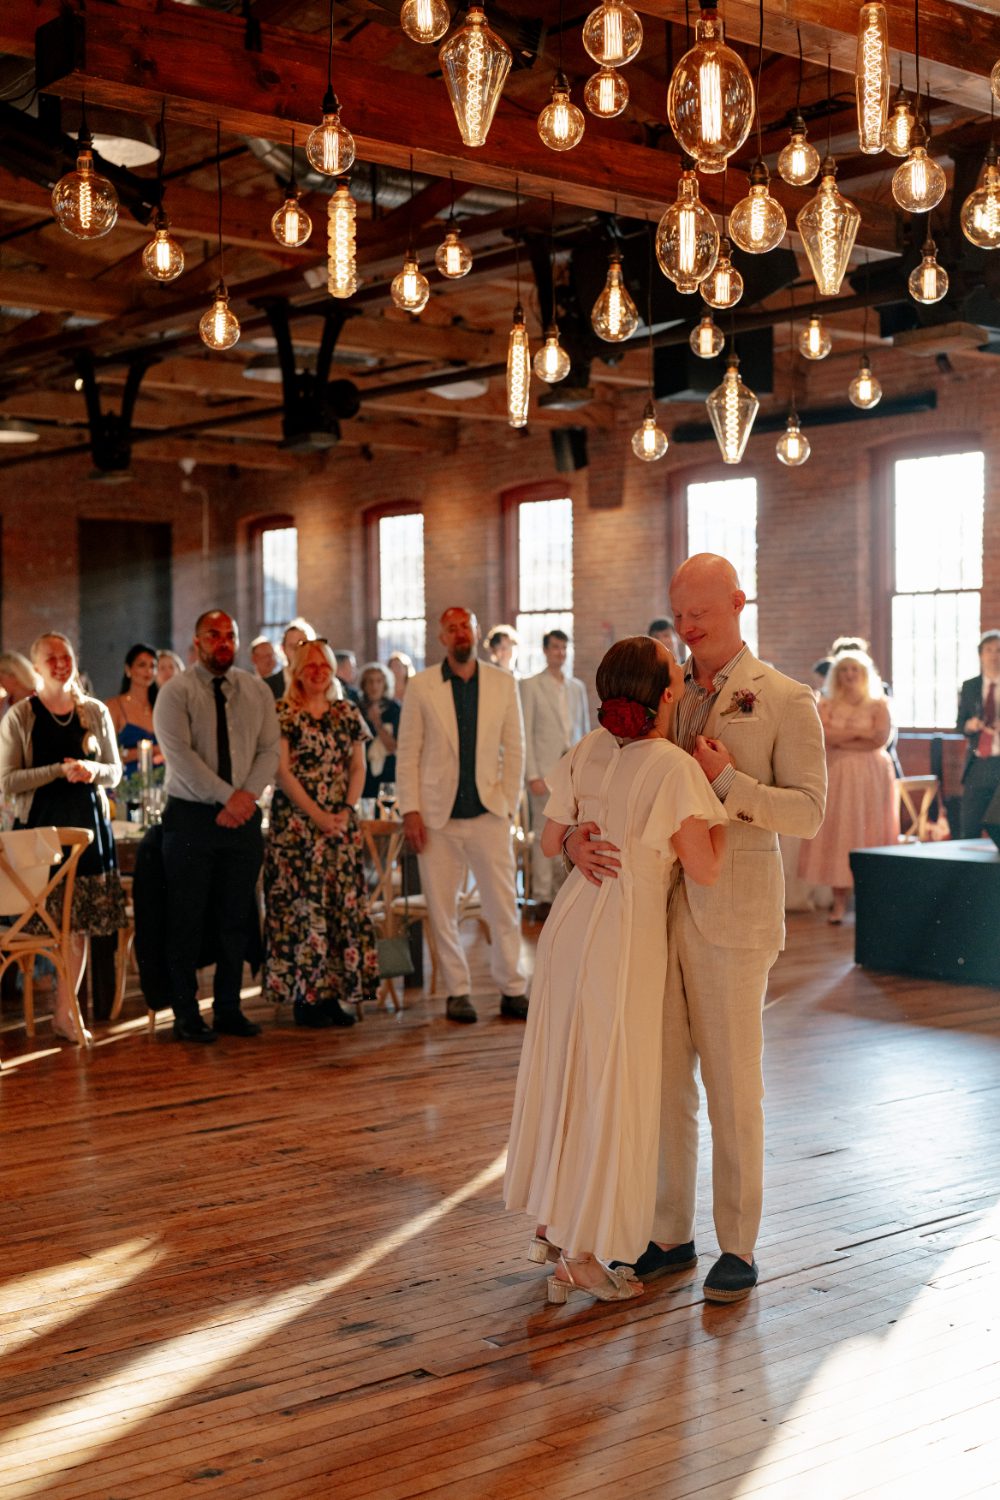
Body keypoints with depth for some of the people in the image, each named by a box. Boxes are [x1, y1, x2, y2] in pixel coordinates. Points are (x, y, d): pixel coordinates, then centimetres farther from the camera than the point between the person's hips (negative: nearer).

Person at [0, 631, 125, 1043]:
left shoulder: (95, 712, 8)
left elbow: (114, 773, 12)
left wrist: (92, 770, -11)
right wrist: (60, 770, -16)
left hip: (88, 824, 3)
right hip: (40, 826, -3)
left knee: (80, 923, 1)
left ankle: (64, 1013, 9)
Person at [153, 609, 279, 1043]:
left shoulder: (256, 691, 9)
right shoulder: (176, 693, -5)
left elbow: (269, 750, 3)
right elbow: (180, 754, -14)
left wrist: (247, 795, -13)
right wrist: (227, 797, -18)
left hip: (242, 816, 4)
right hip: (190, 816, -4)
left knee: (236, 918, 7)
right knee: (186, 920, -1)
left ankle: (229, 1009, 17)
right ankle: (186, 1015, 8)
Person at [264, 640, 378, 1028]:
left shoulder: (347, 713, 12)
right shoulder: (282, 713, -2)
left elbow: (358, 768, 11)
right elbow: (282, 771, -8)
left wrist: (347, 810, -5)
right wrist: (317, 814, -14)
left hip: (340, 821, 5)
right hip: (295, 822, -5)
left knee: (343, 903, 3)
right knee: (301, 903, -5)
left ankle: (332, 993, 10)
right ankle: (304, 997, 0)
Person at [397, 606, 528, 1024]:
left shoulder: (503, 684, 7)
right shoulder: (421, 687, 3)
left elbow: (514, 748, 8)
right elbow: (407, 754, 3)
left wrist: (508, 804, 1)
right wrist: (410, 811, -4)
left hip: (488, 815, 1)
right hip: (437, 817, 0)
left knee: (504, 905, 0)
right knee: (442, 909, 3)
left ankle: (512, 989, 11)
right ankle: (457, 991, 14)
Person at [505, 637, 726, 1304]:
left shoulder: (589, 750, 2)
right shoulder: (674, 768, -17)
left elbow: (551, 841, 9)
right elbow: (706, 868, -12)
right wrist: (720, 785, -4)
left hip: (573, 919, 7)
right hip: (625, 936, -7)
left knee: (563, 1071, 17)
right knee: (610, 1090, 4)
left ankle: (551, 1223, 31)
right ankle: (580, 1256, 12)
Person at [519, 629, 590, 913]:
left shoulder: (577, 686, 14)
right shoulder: (531, 685, 0)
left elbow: (585, 730, 17)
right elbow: (525, 734, -4)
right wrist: (532, 775, -12)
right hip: (546, 770, -4)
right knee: (545, 835, -4)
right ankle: (542, 898, 1)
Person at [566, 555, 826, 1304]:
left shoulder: (786, 701, -4)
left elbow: (807, 811, -6)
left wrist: (727, 781, -19)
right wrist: (578, 836, -12)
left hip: (732, 914, -5)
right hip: (656, 906, 5)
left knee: (733, 1085, 3)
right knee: (662, 1078, 10)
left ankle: (739, 1247, 16)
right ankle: (671, 1235, 23)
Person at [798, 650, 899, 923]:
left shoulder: (878, 705, 5)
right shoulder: (827, 704, 9)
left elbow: (881, 738, -9)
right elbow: (821, 734, -7)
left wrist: (841, 739, -7)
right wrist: (859, 731, -7)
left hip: (869, 776, -1)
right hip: (836, 776, 1)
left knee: (868, 832, -2)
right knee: (836, 832, -4)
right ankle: (839, 903, -3)